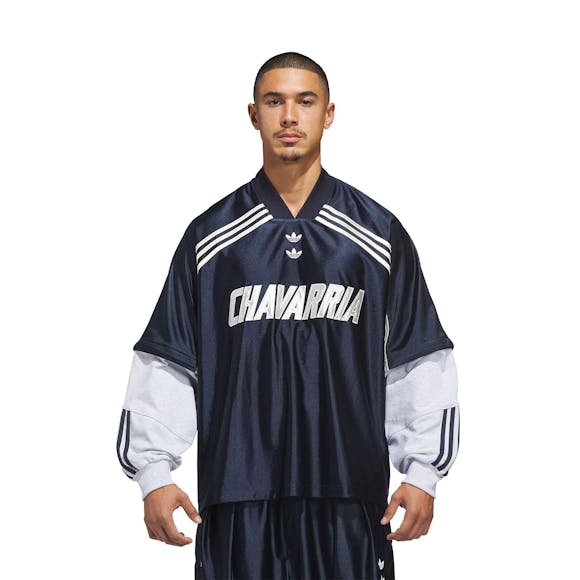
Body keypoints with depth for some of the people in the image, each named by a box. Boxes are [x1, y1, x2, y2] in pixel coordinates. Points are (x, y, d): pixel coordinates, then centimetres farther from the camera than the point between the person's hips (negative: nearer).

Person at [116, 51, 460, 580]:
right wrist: (154, 472, -1)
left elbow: (419, 363, 7)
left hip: (350, 496, 0)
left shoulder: (380, 234, 6)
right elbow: (166, 363, 7)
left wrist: (422, 473, 0)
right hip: (237, 495, 0)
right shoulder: (210, 236, 7)